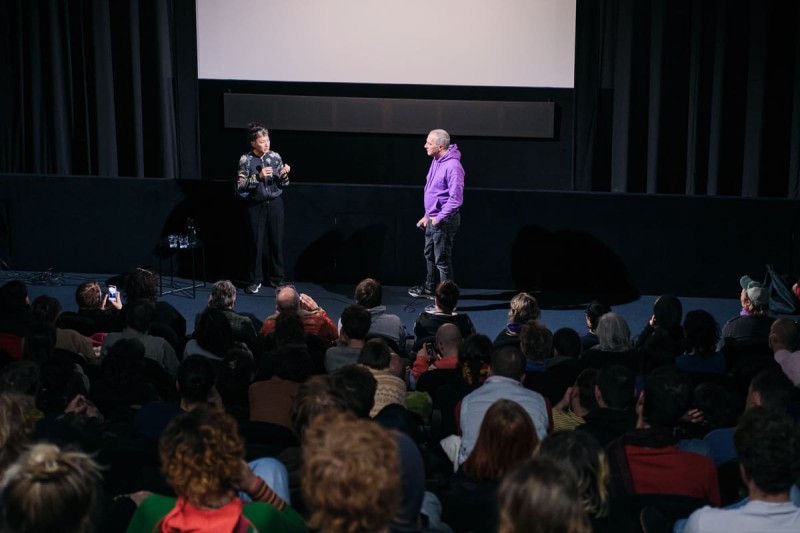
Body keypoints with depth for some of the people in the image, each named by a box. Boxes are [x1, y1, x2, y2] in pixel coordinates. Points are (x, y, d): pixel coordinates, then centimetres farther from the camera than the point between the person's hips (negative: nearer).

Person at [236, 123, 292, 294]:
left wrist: (284, 175, -16)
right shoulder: (245, 160, -9)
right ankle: (255, 280, 14)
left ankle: (277, 278, 20)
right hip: (256, 205, -2)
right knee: (257, 243, 3)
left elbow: (282, 184, 5)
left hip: (275, 203, 2)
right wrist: (258, 177, -24)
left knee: (276, 241, 7)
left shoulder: (275, 156, -1)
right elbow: (240, 187, -13)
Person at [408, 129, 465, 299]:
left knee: (442, 261, -2)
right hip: (432, 218, 10)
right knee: (429, 255, 24)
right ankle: (429, 288, 42)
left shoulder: (452, 166, -24)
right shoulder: (436, 161, 7)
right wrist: (427, 215, 20)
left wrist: (439, 218, -20)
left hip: (444, 221, -10)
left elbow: (456, 199, -27)